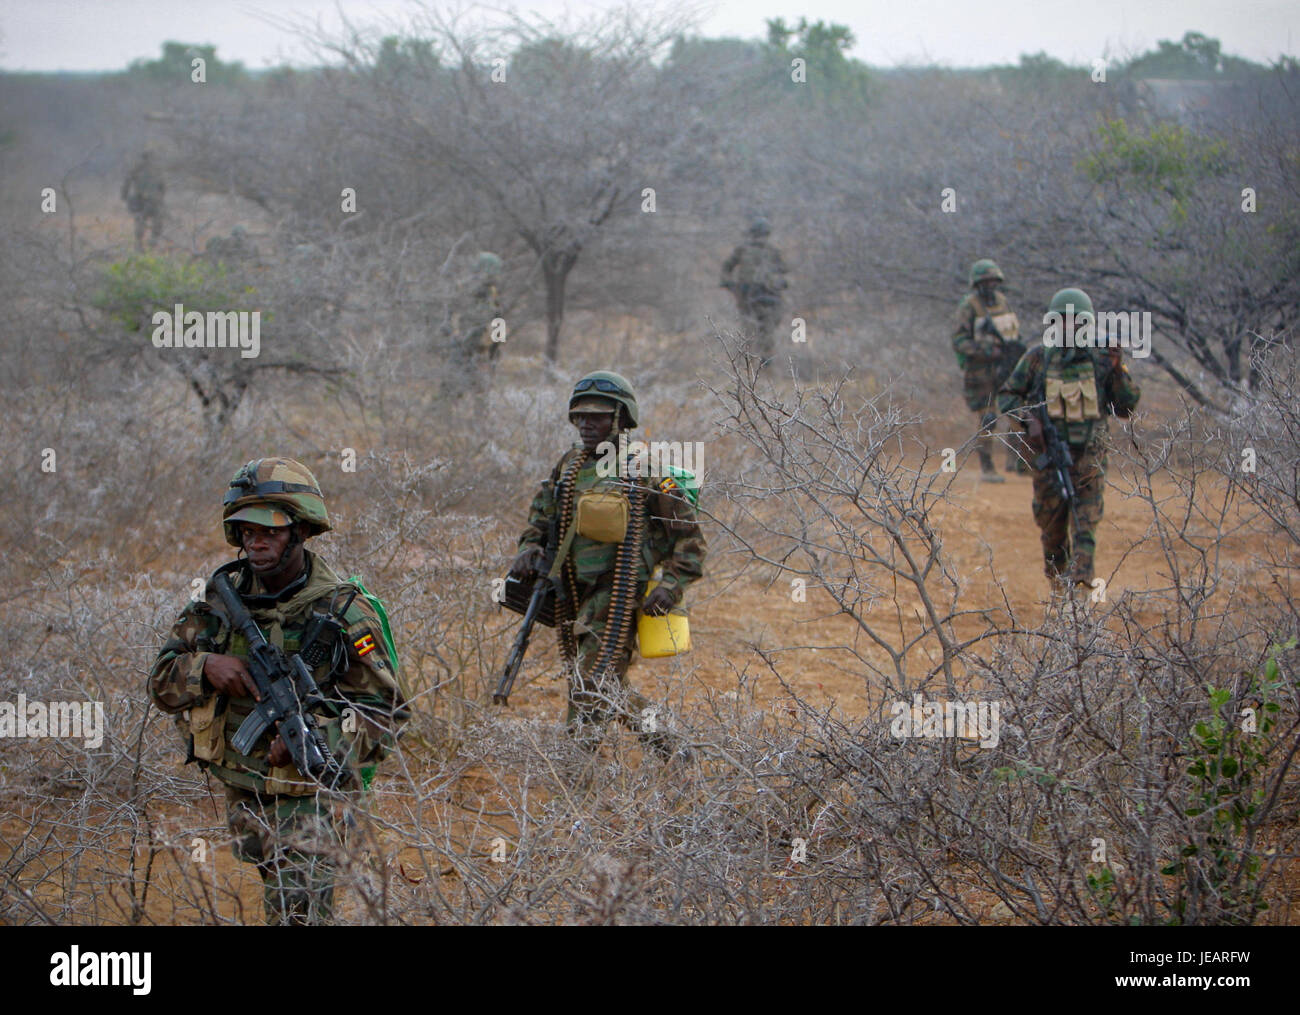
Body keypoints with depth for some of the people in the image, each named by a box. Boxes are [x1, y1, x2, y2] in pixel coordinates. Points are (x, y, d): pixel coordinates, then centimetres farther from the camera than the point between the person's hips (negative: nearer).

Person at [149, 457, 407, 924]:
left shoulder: (345, 614, -15)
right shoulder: (223, 598, -1)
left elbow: (387, 713, -13)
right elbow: (162, 683, 1)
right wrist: (205, 666, -22)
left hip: (311, 794, -6)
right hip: (241, 793, 6)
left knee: (296, 911, -17)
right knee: (277, 891, 22)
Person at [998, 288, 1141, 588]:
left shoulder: (1102, 359, 3)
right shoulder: (1038, 358, 3)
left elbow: (1127, 407, 4)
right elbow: (1007, 396, 9)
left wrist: (1117, 371, -10)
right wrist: (1027, 417, -9)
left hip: (1088, 456, -1)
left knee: (1085, 522, -13)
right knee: (1051, 523, 8)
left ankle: (1080, 579, -22)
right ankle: (1055, 577, 28)